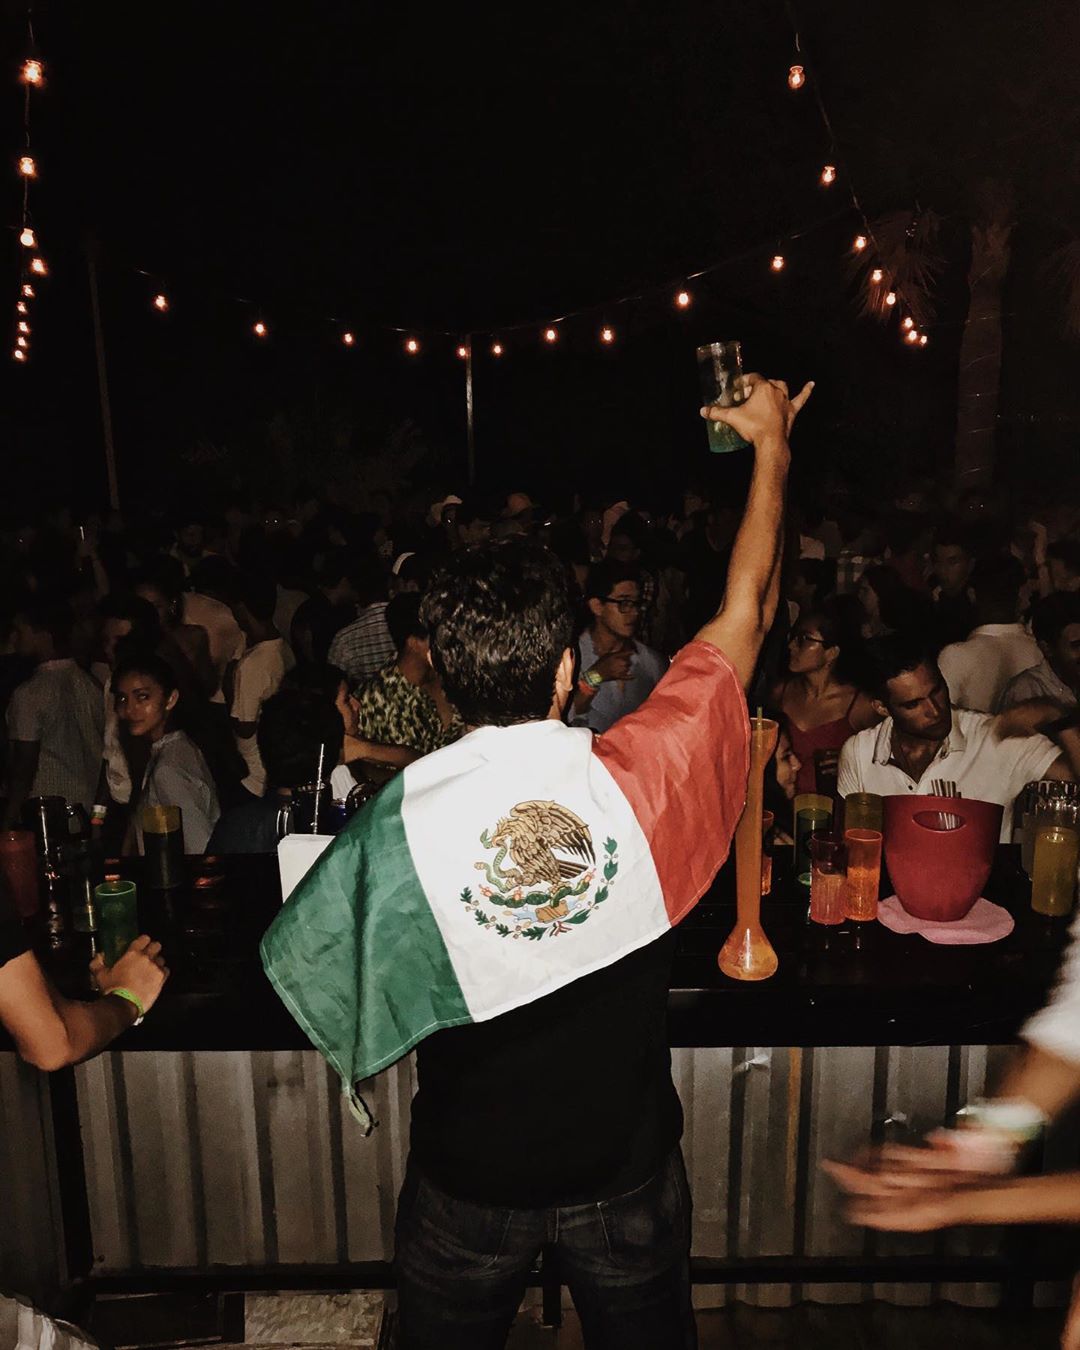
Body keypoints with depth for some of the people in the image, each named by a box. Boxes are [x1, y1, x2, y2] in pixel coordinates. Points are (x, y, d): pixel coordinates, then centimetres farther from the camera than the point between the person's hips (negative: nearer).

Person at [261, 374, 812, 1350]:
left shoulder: (396, 821, -26)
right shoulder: (638, 781, -25)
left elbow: (303, 966, -9)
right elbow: (748, 608, -12)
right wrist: (771, 444, 2)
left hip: (466, 1179, 0)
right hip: (626, 1171, 1)